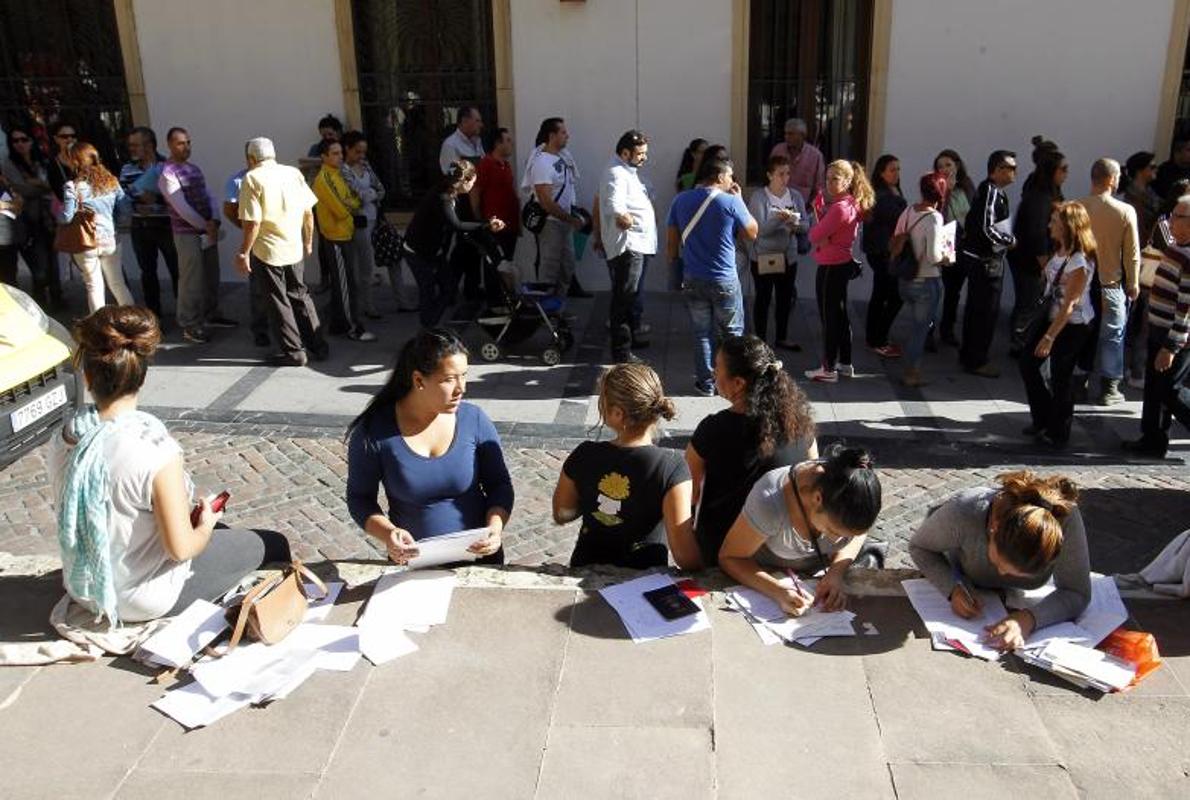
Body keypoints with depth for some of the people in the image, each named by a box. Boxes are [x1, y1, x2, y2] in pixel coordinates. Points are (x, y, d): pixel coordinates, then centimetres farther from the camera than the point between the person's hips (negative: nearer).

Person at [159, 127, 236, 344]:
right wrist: (205, 226, -14)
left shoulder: (194, 168, 12)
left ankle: (211, 315, 30)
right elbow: (182, 208, -18)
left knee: (211, 277, 15)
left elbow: (208, 196, 7)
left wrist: (213, 222, -9)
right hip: (187, 234, -8)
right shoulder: (167, 173, -12)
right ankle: (189, 326, 6)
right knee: (192, 281, -3)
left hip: (208, 231, 8)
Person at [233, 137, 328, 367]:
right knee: (300, 296, 18)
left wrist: (244, 252, -9)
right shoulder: (294, 173, 4)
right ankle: (318, 346, 20)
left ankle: (293, 352, 9)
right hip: (295, 249, 5)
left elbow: (253, 222, -16)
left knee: (278, 302, 6)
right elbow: (308, 212, 6)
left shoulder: (252, 178, -10)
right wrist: (308, 242, 17)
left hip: (267, 251, -5)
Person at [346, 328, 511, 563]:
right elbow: (360, 497, 2)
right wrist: (386, 533, -16)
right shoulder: (374, 431, -7)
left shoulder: (474, 420, -3)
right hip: (412, 565, 0)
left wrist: (495, 528, -12)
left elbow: (499, 484, 5)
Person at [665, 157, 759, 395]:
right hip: (725, 281, -3)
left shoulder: (681, 201, 1)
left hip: (693, 280, 3)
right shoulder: (731, 201, -10)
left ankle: (705, 382, 14)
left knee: (702, 333, 12)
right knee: (732, 332, 13)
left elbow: (672, 242, 4)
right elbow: (752, 233, 1)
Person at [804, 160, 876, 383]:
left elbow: (814, 236, -19)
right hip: (844, 263, 9)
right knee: (840, 314, 17)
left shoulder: (839, 208, -21)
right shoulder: (852, 204, 8)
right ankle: (845, 364, 27)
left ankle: (829, 369, 6)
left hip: (830, 267, -9)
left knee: (829, 317, -1)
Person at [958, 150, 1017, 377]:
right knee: (987, 311, -3)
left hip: (981, 258, 10)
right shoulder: (991, 192, -19)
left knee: (976, 308, 18)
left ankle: (970, 355, 29)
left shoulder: (993, 190, 12)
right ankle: (977, 361, 5)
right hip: (985, 260, -10)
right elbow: (986, 229, -26)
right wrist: (1011, 240, -13)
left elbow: (973, 220, 17)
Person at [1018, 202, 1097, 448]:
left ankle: (1058, 433, 22)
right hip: (1050, 316, 9)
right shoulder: (1060, 250, 2)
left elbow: (1070, 304, -23)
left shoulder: (1079, 261, -23)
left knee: (1060, 377, 3)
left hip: (1072, 325, -9)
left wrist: (1049, 337, -22)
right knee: (1028, 363, 12)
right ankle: (1043, 421, 27)